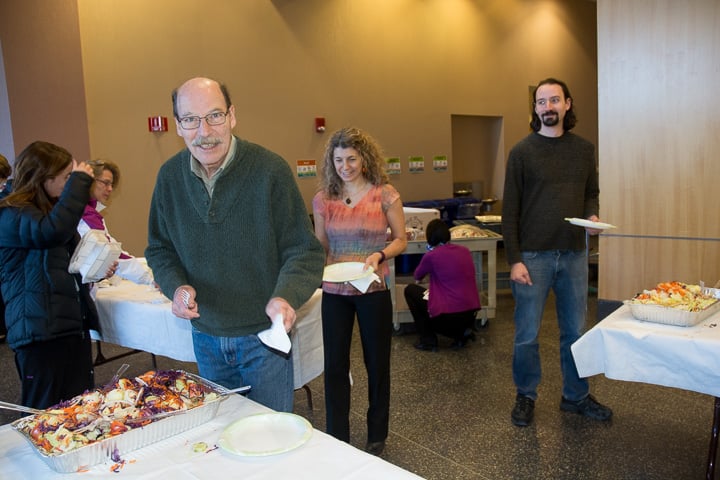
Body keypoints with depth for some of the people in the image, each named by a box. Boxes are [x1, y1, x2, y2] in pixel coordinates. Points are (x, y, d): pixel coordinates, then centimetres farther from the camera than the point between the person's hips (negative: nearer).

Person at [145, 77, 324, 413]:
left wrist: (286, 296, -33)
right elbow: (160, 249, 7)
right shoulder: (170, 176, -4)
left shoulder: (270, 170, -17)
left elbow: (304, 253, -14)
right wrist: (176, 286, -13)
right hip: (205, 335, 4)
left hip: (263, 334, -4)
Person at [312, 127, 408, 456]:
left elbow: (400, 240, -1)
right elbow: (320, 246, 9)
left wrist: (379, 255, -19)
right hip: (334, 292, 2)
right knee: (335, 365, 9)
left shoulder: (385, 195, -7)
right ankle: (337, 439, 28)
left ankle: (376, 435, 33)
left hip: (373, 291, -2)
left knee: (377, 363, 12)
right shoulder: (323, 199, 0)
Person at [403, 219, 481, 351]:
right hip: (471, 315, 6)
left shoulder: (431, 256, -9)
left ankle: (428, 341, 13)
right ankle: (461, 332, 11)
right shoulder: (465, 251, 7)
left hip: (447, 316, -6)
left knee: (410, 290, 14)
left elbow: (417, 277, 11)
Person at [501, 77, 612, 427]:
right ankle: (526, 396, 24)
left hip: (573, 253, 4)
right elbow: (510, 211, -5)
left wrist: (592, 216, -6)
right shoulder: (522, 151, -3)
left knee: (575, 331, 13)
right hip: (533, 254, -3)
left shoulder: (584, 149, 8)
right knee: (527, 334, 5)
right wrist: (514, 260, -10)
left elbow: (591, 193, 18)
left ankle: (575, 396, 30)